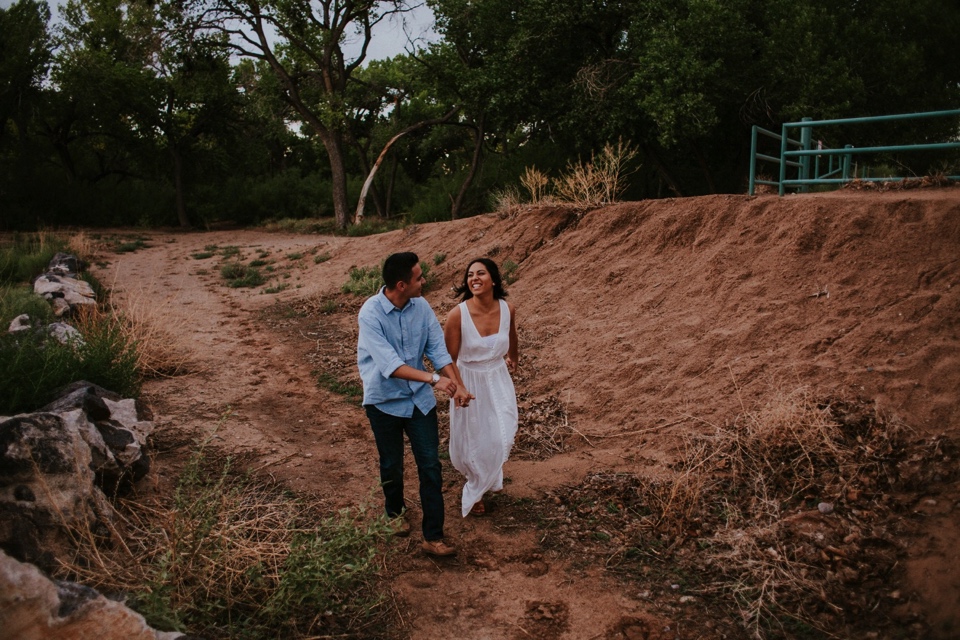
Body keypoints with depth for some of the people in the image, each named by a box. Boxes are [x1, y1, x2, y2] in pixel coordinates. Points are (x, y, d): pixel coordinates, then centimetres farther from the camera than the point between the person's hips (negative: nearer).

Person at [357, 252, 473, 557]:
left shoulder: (421, 306, -8)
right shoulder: (370, 314, -23)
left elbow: (438, 349, -7)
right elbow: (389, 364, -31)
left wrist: (457, 385, -21)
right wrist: (434, 379, -38)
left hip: (420, 398, 3)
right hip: (385, 402, -3)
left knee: (430, 466, 0)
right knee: (392, 466, 16)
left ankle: (433, 536, 10)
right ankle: (396, 512, 46)